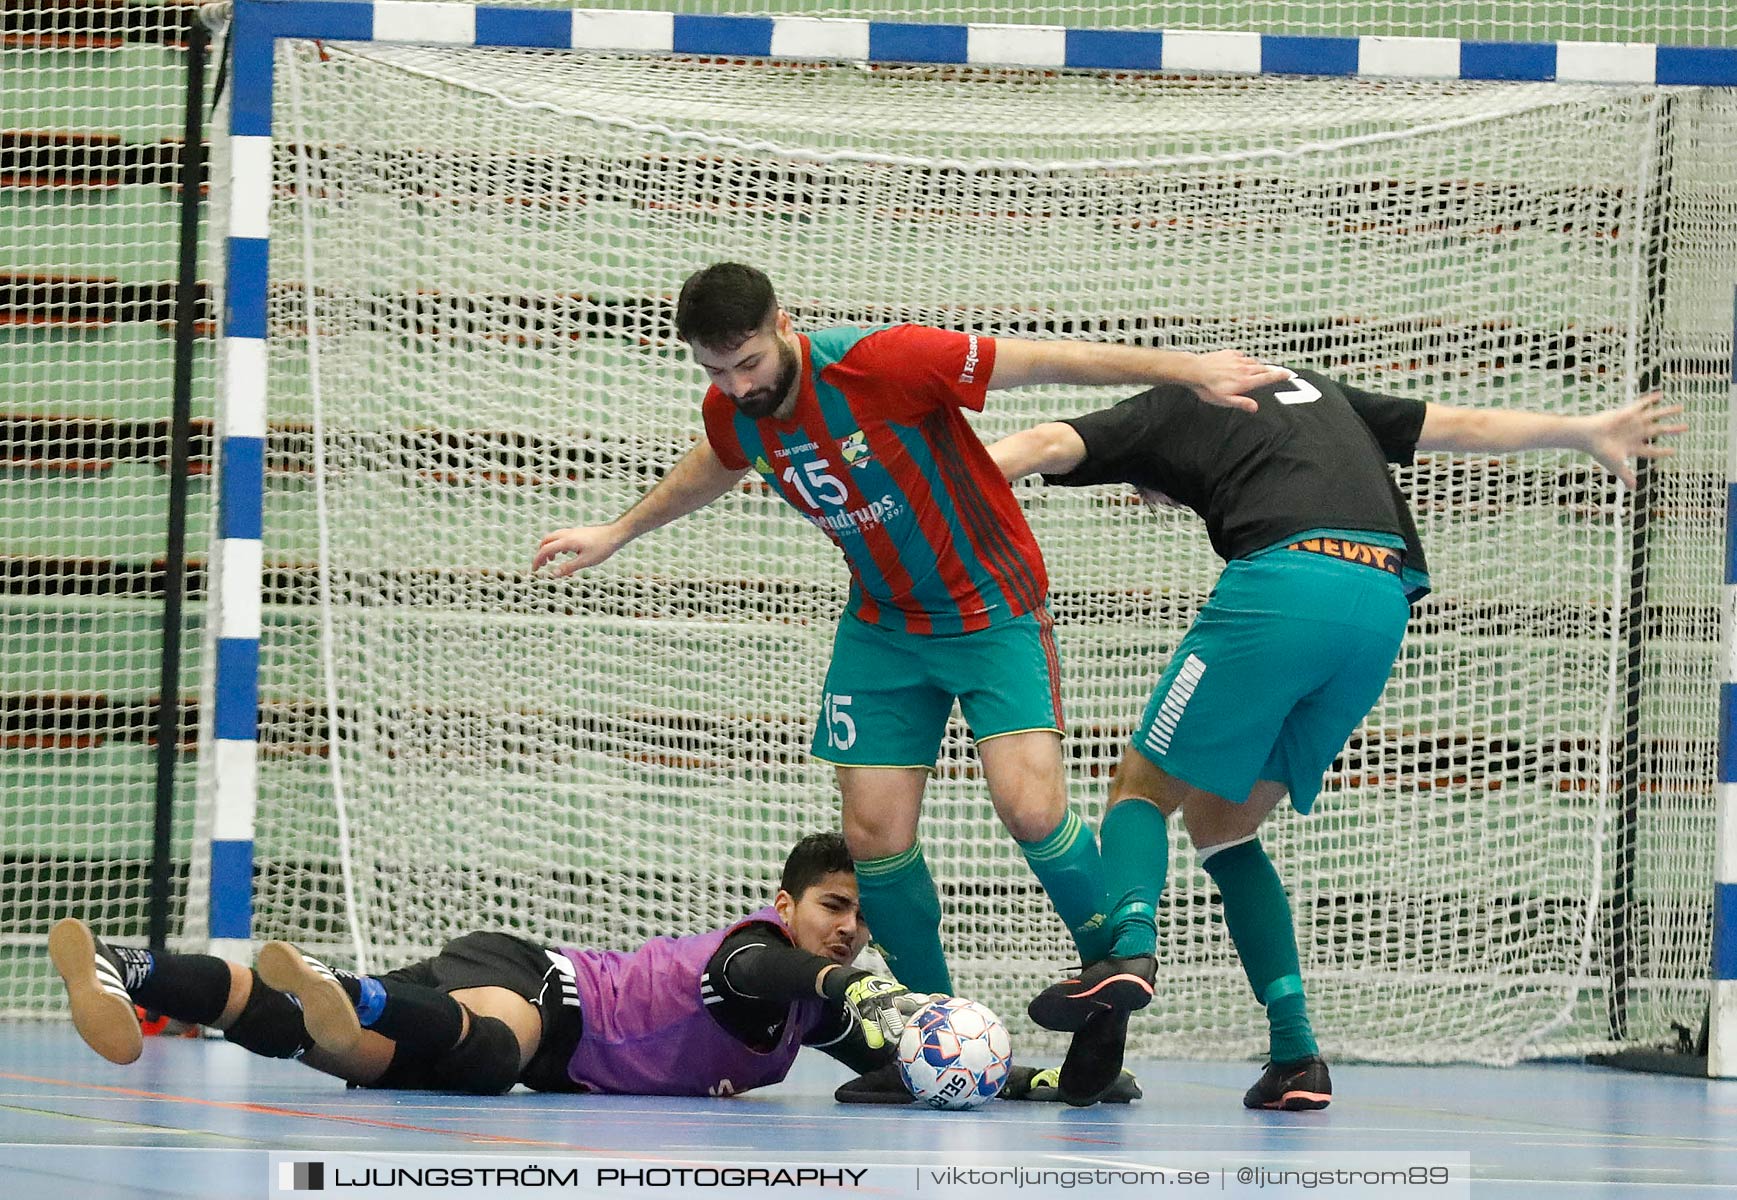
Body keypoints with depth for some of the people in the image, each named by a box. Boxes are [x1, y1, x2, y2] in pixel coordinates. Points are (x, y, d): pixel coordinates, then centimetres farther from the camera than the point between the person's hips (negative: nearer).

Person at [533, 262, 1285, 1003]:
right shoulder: (730, 412, -9)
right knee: (875, 835, -4)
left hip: (992, 608, -5)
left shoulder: (883, 363, -28)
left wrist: (1190, 371, -19)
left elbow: (1044, 362, -22)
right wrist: (618, 533, 29)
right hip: (883, 627, 5)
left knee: (1032, 810, -21)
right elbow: (715, 465, 18)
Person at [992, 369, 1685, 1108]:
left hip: (1284, 581, -6)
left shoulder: (1167, 410, 20)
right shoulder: (1313, 391, 35)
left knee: (1142, 790, 6)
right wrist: (1588, 432, 50)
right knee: (1220, 823, 18)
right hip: (1384, 606, 6)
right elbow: (1460, 425, 39)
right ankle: (1295, 1057, 6)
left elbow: (1051, 444, 3)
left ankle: (1129, 947, -27)